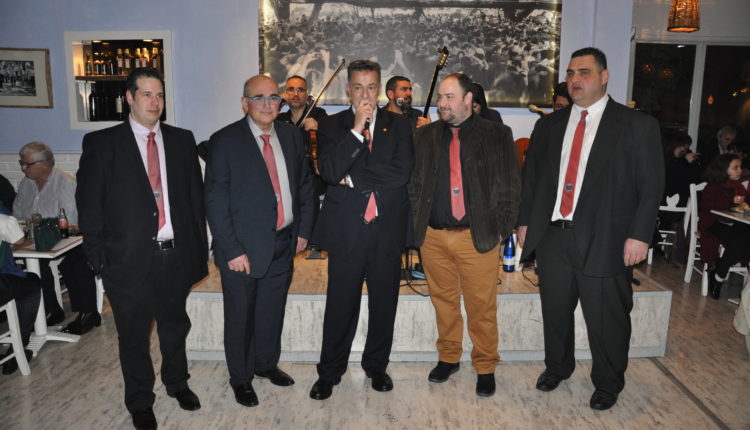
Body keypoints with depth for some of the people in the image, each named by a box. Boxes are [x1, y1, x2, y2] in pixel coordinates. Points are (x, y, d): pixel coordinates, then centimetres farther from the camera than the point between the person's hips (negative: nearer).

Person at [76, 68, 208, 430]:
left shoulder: (182, 140, 5)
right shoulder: (102, 143, -4)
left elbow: (195, 194, 7)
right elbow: (89, 202, -4)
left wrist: (198, 246, 2)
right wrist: (98, 255, -8)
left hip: (176, 254, 3)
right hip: (130, 259, -2)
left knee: (175, 326, 21)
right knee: (134, 336, 14)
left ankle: (177, 383, 45)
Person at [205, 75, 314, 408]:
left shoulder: (291, 136, 5)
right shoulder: (224, 141, -11)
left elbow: (305, 184, 12)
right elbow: (216, 201, -13)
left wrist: (303, 230, 6)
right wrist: (232, 251, -17)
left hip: (283, 243, 5)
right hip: (244, 247, -4)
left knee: (273, 311, 20)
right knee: (240, 315, 12)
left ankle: (267, 364, 43)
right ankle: (241, 377, 34)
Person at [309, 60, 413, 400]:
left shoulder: (399, 125, 5)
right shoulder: (332, 126, 4)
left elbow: (401, 173, -11)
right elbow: (329, 172, -12)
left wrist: (351, 177, -10)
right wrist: (356, 129, -15)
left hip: (387, 227, 1)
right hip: (346, 228, -1)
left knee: (384, 302, 12)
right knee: (341, 303, 6)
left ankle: (376, 366, 32)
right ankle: (329, 372, 24)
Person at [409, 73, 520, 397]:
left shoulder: (497, 135, 1)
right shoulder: (425, 136, 9)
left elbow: (510, 187, 1)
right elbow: (414, 184, 11)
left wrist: (501, 229, -4)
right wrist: (418, 224, 5)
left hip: (478, 236, -3)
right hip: (433, 236, 3)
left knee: (482, 306, 5)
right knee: (443, 300, 14)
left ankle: (485, 367, 24)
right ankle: (448, 358, 33)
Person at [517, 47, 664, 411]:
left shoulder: (638, 125, -2)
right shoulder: (549, 124, 10)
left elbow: (651, 186, -4)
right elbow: (531, 175, 13)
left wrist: (639, 235, -11)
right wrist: (524, 221, 9)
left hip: (604, 240, -3)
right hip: (552, 235, 4)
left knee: (606, 318, 7)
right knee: (554, 309, 17)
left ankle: (607, 384, 31)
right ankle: (557, 367, 40)